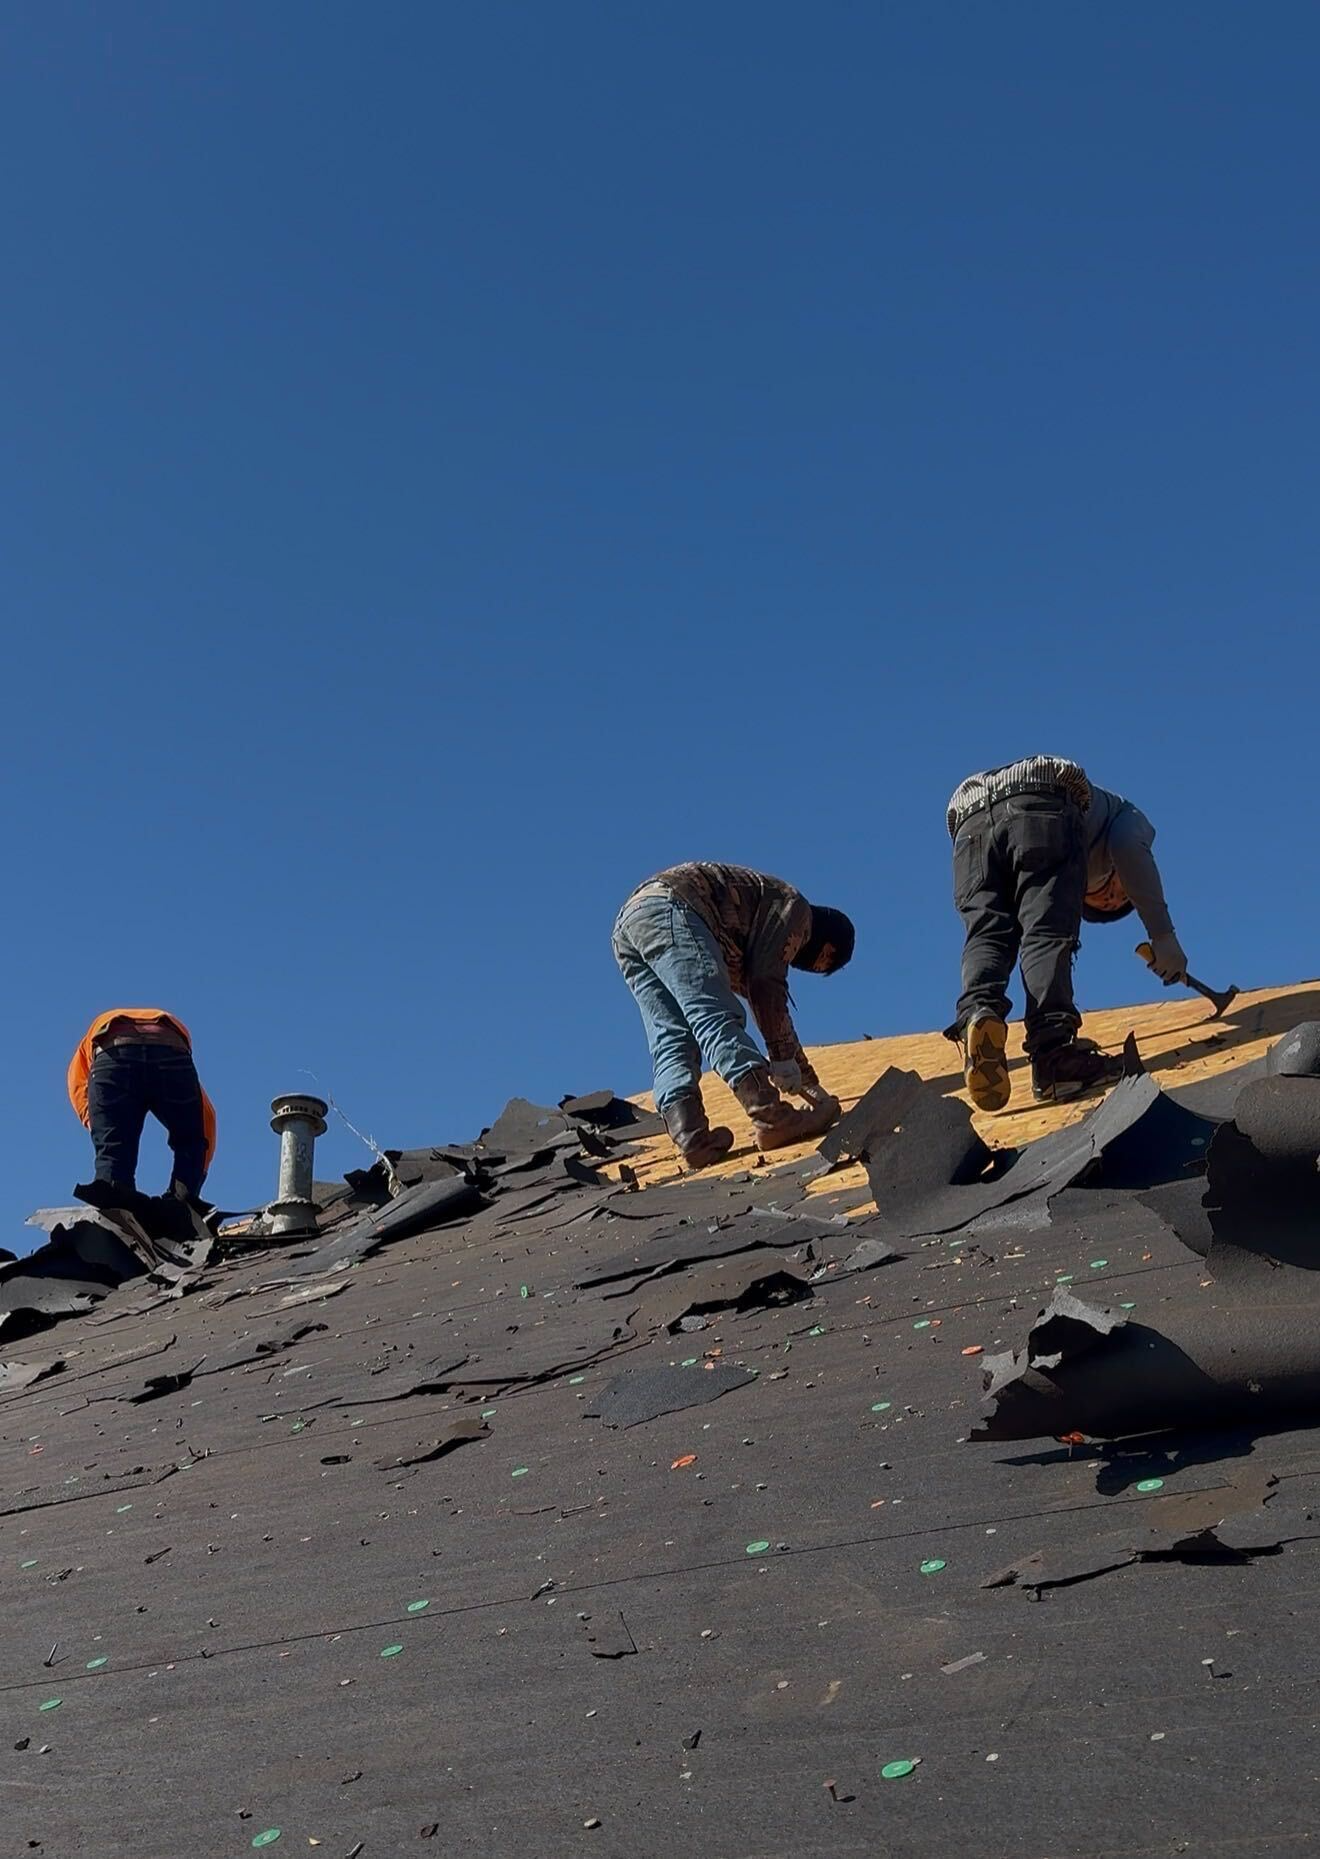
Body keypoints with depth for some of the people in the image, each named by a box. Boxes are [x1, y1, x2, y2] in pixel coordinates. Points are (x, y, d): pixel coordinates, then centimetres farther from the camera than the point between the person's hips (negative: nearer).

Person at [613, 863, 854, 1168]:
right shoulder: (794, 907, 9)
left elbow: (770, 1013, 36)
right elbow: (767, 985, -6)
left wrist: (810, 1085, 39)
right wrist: (784, 1060, -5)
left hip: (626, 928, 10)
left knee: (671, 1045, 0)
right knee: (717, 1018, -19)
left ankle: (693, 1140, -13)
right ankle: (771, 1119, -27)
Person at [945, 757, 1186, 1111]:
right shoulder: (1124, 814, 33)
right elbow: (1128, 847, 6)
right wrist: (1163, 936, 4)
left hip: (969, 822, 5)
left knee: (987, 938, -3)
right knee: (1048, 935, -12)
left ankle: (977, 1013, -34)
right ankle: (1055, 1056, -30)